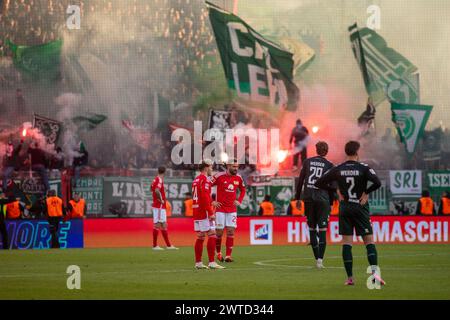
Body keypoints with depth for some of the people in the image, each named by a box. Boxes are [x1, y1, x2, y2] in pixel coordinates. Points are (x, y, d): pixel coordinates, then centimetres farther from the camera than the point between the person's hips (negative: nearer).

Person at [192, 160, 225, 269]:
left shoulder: (196, 180, 18)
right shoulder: (205, 179, -12)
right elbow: (205, 197, -20)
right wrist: (211, 213, -20)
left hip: (196, 211, 9)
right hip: (204, 212, -9)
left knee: (200, 237, 11)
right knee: (212, 235, -8)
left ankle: (198, 263, 11)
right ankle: (211, 262, -13)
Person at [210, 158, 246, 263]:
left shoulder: (238, 178, 5)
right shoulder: (219, 176, -10)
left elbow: (243, 190, 24)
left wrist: (239, 201, 9)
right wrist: (212, 202, -8)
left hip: (232, 210, 4)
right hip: (220, 209, -3)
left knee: (231, 232, -3)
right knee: (219, 232, 0)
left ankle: (228, 256, 0)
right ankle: (218, 253, 21)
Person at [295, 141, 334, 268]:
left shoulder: (307, 162, 9)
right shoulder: (329, 165, 1)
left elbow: (300, 181, 9)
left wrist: (298, 198, 15)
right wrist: (331, 203, 8)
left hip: (308, 197, 2)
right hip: (322, 198, -2)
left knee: (312, 229, 11)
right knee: (322, 230, -2)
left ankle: (317, 258, 12)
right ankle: (320, 259, -15)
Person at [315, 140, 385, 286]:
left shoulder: (337, 169, 2)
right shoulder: (363, 168, -7)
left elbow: (319, 183, 4)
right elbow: (377, 182, -22)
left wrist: (336, 190, 9)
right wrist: (366, 192, -6)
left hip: (344, 208, 2)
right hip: (360, 208, -2)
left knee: (346, 242, 4)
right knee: (369, 241, 0)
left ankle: (350, 278, 0)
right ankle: (374, 271, -18)